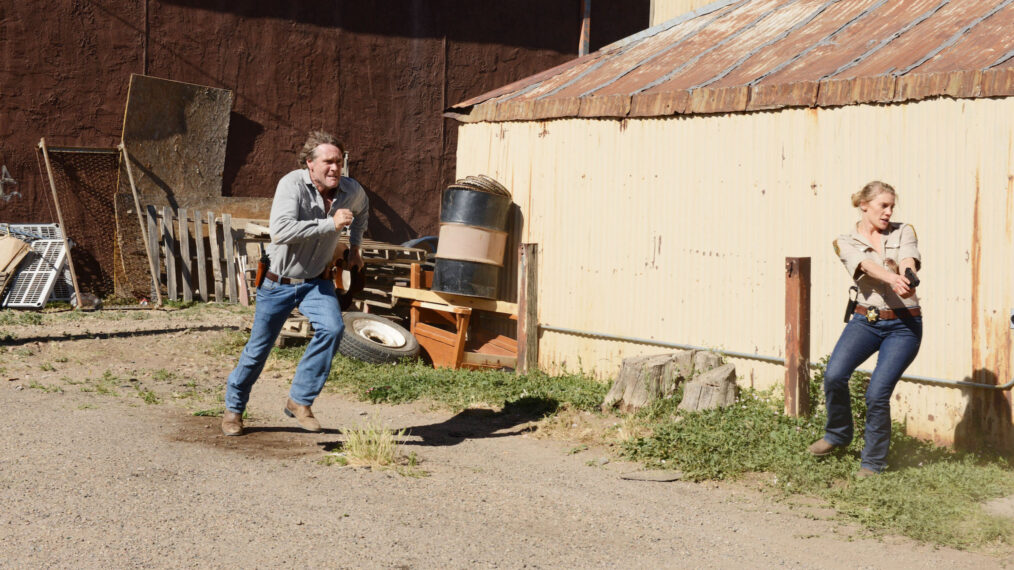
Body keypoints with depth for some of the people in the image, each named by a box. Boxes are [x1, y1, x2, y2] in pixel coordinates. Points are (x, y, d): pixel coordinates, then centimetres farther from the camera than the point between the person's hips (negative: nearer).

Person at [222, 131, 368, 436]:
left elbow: (361, 209, 22)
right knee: (259, 347, 6)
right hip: (279, 281, -3)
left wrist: (355, 245, 17)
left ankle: (299, 401, -10)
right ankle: (234, 407, 31)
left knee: (332, 328, -24)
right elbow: (281, 231, -39)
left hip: (316, 281, 3)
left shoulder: (351, 191, -6)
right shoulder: (292, 185, -24)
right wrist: (330, 224, -38)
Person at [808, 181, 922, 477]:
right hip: (865, 319, 1)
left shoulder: (903, 232, 6)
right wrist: (892, 278, -39)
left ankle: (873, 462, 7)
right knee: (834, 376, -21)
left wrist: (908, 279, -40)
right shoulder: (846, 243, 4)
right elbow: (867, 265, -17)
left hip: (904, 324, -1)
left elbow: (908, 263, -15)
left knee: (877, 393, -13)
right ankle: (838, 433, 8)